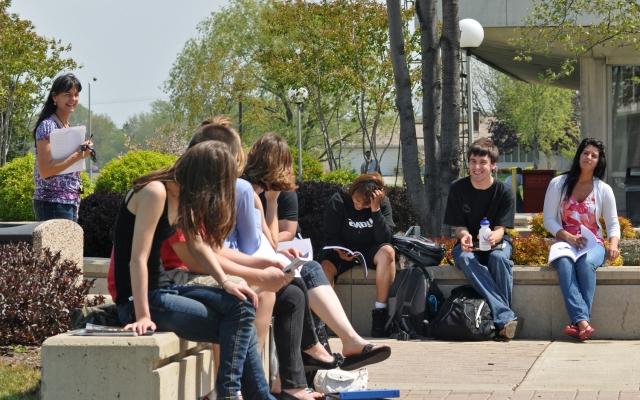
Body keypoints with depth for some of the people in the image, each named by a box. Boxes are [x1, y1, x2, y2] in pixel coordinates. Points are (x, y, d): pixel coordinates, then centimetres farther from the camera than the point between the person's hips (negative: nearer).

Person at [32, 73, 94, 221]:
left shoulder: (68, 127, 15)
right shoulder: (47, 126, -11)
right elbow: (45, 171, -19)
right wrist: (78, 155, -18)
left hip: (70, 202, 9)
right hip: (53, 203, -9)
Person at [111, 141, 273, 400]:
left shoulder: (183, 196, 8)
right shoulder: (155, 192, -19)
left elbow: (198, 245, 14)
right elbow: (138, 260, -23)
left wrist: (225, 282, -2)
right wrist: (143, 316, -25)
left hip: (162, 288, 9)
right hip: (138, 298, -9)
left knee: (241, 304, -5)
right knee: (235, 325, -13)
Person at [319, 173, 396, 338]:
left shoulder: (383, 204, -5)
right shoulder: (338, 202, -9)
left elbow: (385, 238, -17)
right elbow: (330, 236, -6)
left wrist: (375, 210, -27)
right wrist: (340, 251, -28)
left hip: (369, 251, 1)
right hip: (342, 252, -1)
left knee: (387, 252, -33)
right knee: (325, 266, -34)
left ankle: (379, 312, -30)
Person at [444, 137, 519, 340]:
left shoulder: (503, 192, -6)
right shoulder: (458, 189, -3)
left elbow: (501, 228, -11)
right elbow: (458, 226, -3)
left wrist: (494, 237, -37)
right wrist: (464, 236, -28)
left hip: (496, 242, 0)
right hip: (469, 244, 0)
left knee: (499, 257, -37)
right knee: (465, 259, -36)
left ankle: (503, 323, -34)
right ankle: (505, 317, -47)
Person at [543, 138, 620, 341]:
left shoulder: (604, 190, 8)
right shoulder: (558, 184, 5)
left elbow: (613, 223, 8)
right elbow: (549, 220, 3)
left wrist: (613, 244, -13)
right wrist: (568, 237, -14)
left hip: (593, 245, 1)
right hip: (565, 242, 0)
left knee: (586, 262, -36)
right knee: (564, 263, -37)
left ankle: (578, 323, -41)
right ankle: (582, 321, -51)